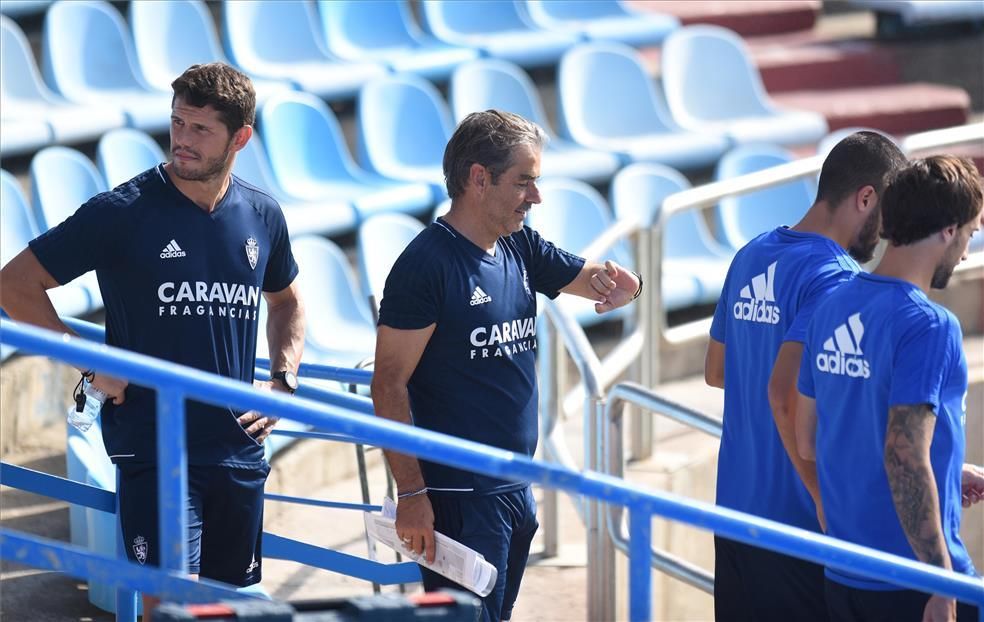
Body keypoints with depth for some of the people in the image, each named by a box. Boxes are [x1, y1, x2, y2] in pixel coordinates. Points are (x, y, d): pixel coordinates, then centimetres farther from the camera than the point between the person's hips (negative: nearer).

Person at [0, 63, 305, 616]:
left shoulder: (263, 216, 6)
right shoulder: (123, 212, -9)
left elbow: (287, 301, 26)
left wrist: (284, 381, 9)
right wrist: (92, 367, -9)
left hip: (239, 449, 5)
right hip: (154, 451, -5)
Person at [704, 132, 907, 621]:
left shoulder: (751, 257, 10)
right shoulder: (835, 277, -16)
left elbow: (716, 370, 22)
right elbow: (784, 392, -27)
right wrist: (826, 496, -19)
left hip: (735, 507, 8)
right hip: (798, 520, -8)